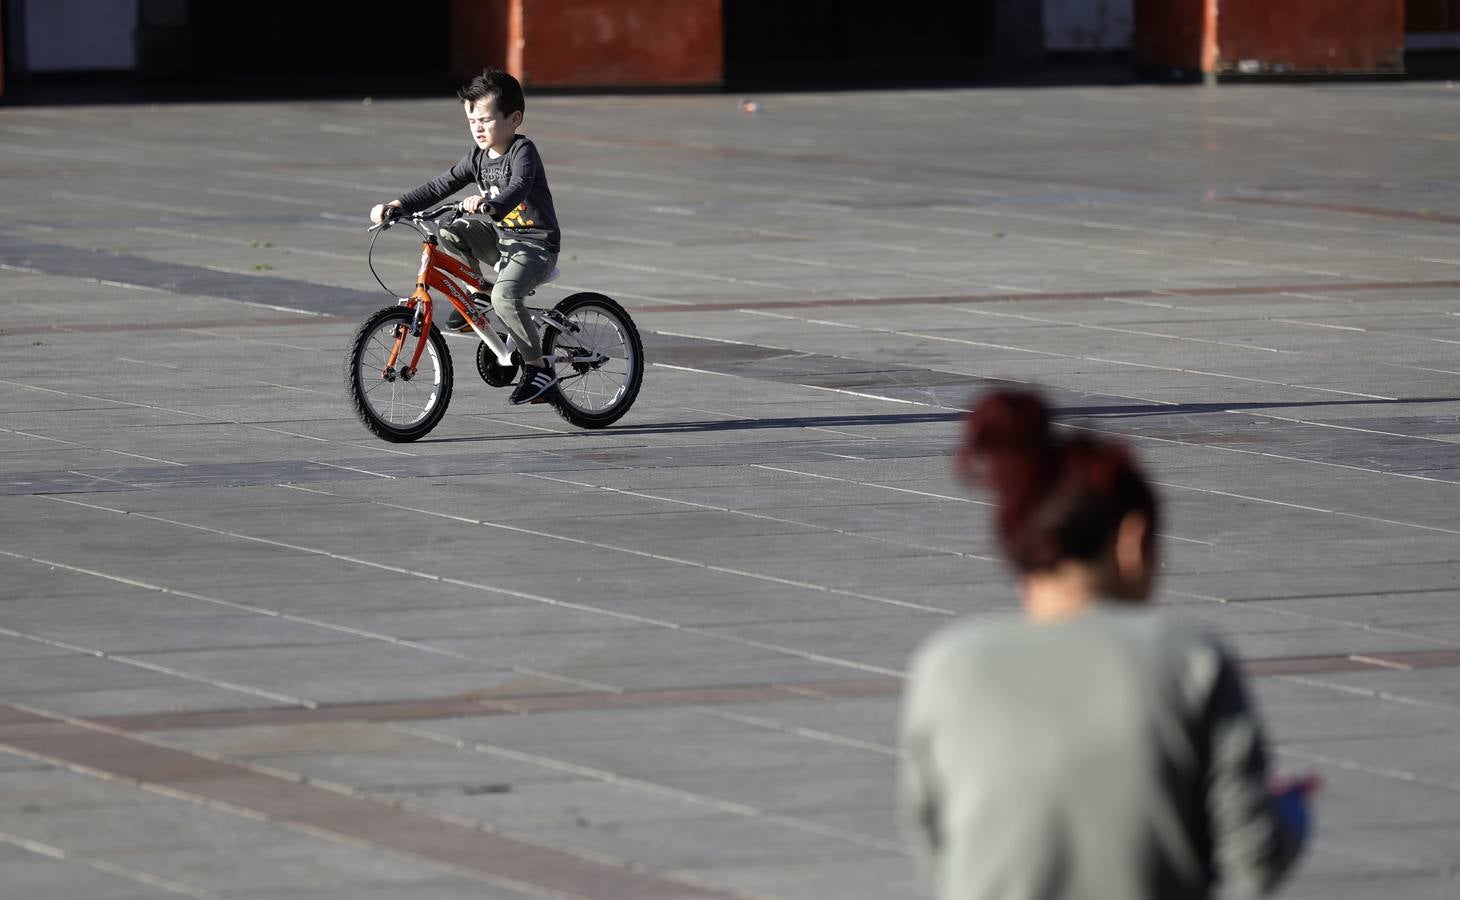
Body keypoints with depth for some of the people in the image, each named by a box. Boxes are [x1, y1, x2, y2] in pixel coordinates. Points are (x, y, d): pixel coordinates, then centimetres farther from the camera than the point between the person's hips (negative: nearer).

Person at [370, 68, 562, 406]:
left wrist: (487, 205, -56)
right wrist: (395, 206, -10)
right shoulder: (477, 157, 5)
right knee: (450, 231, -13)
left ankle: (538, 367, -16)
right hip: (500, 237, 7)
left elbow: (517, 189, -35)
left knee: (505, 295, -32)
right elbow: (439, 187, 2)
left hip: (537, 243, -7)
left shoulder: (523, 151, -17)